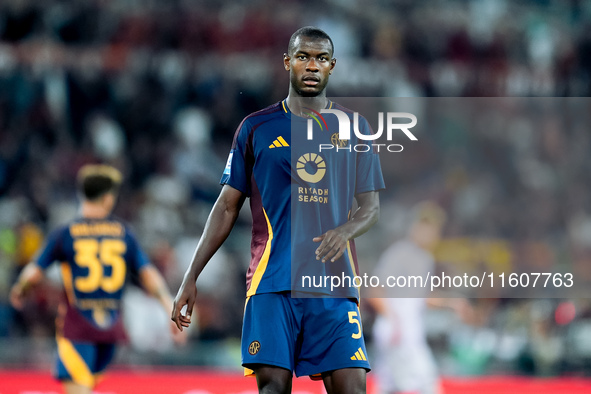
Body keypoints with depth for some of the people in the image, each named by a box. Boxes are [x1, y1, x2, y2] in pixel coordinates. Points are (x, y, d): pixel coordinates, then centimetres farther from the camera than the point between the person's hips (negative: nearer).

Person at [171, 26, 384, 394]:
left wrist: (345, 231, -12)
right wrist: (191, 278, 7)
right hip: (272, 281, -1)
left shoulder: (354, 129, 12)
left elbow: (371, 206, 12)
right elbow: (227, 206, 12)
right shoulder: (256, 128, 9)